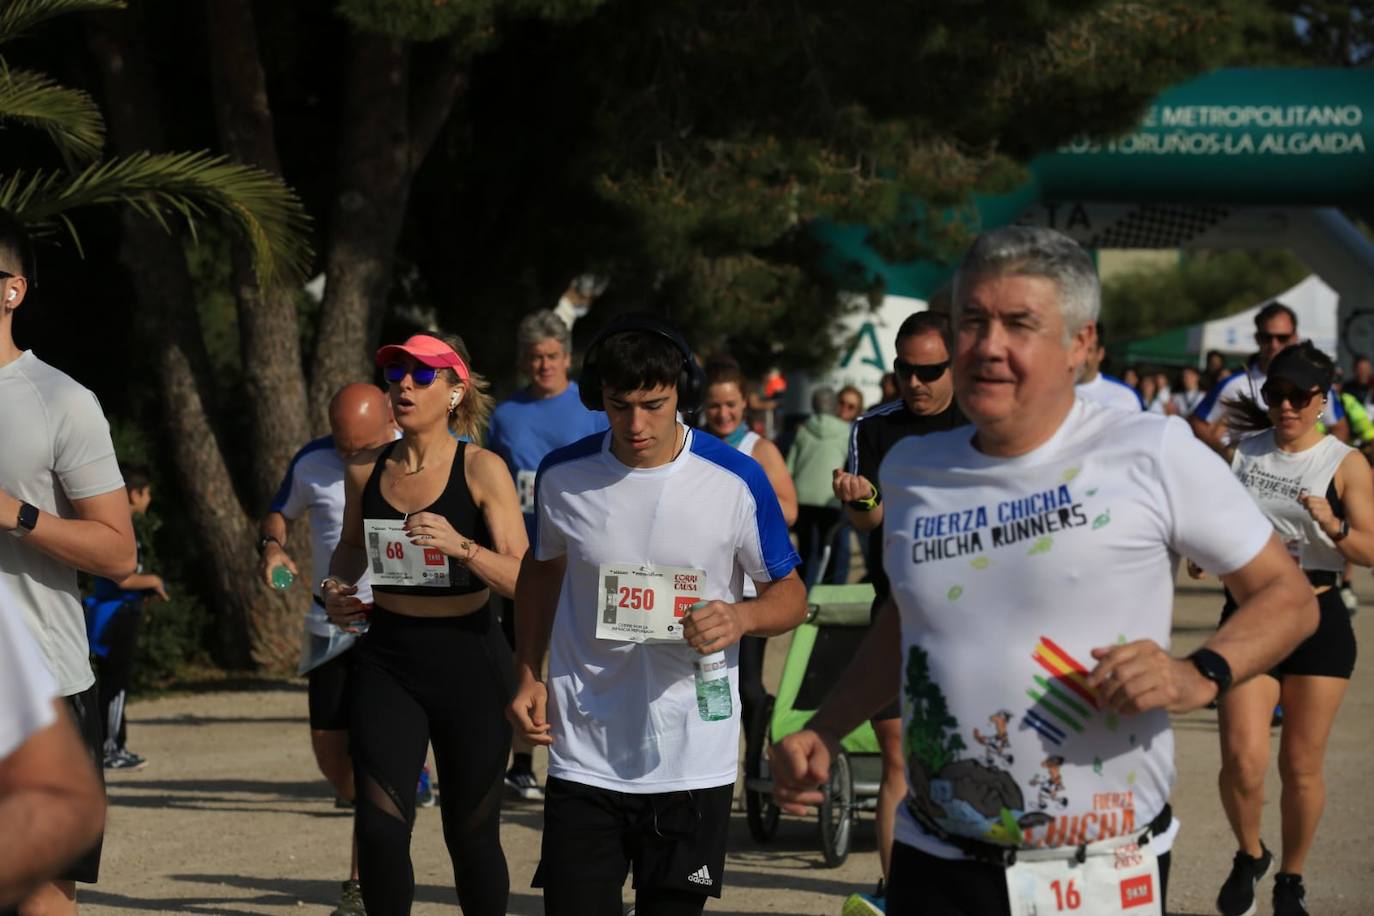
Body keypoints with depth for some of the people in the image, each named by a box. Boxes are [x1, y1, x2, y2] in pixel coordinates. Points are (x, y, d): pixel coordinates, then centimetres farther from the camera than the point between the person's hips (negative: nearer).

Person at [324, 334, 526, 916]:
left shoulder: (482, 470, -8)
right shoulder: (366, 470, 3)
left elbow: (523, 579, -14)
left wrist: (461, 546, -30)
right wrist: (337, 589, 2)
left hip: (468, 658, -2)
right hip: (386, 657, 2)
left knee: (471, 833, 7)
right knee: (379, 827, -11)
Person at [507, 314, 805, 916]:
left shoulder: (737, 482, -7)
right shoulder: (563, 476, 0)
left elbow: (790, 595, 3)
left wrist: (742, 618, -19)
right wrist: (528, 675, 9)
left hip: (694, 763, -1)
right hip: (585, 758, 1)